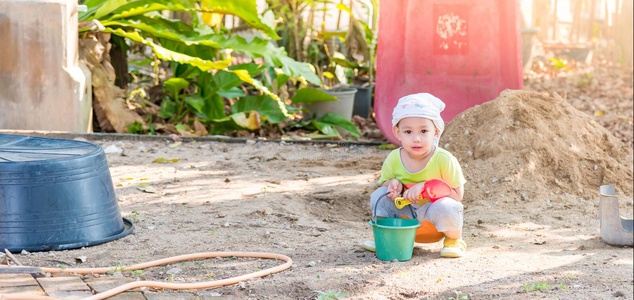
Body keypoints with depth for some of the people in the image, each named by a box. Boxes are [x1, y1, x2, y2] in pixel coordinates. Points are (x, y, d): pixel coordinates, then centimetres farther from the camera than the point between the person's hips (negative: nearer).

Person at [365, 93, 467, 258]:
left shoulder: (444, 160, -23)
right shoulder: (393, 159, -13)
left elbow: (457, 195, -18)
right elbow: (384, 182, 5)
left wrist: (425, 187, -28)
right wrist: (393, 183, -20)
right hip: (406, 212, 3)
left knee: (446, 207, -35)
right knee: (380, 195, -18)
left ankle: (454, 241, -2)